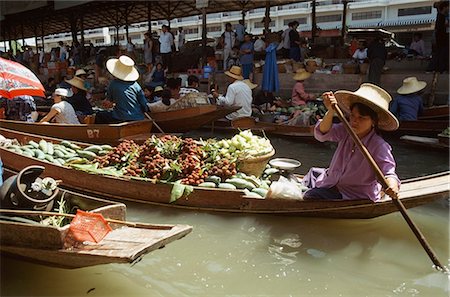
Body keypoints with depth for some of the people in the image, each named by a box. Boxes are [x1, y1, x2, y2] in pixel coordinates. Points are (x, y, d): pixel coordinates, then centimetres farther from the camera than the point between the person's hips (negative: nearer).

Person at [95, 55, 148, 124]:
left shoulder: (113, 84, -4)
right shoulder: (136, 85, -1)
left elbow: (110, 99, 12)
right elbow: (145, 106, -1)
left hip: (122, 119, -3)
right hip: (139, 119, 3)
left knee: (99, 116, 23)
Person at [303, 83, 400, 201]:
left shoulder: (379, 146, -21)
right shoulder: (346, 131, -5)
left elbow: (388, 172, -27)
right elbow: (322, 134, -17)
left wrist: (392, 186, -51)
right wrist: (330, 112, -34)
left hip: (356, 196, -7)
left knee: (310, 196, -20)